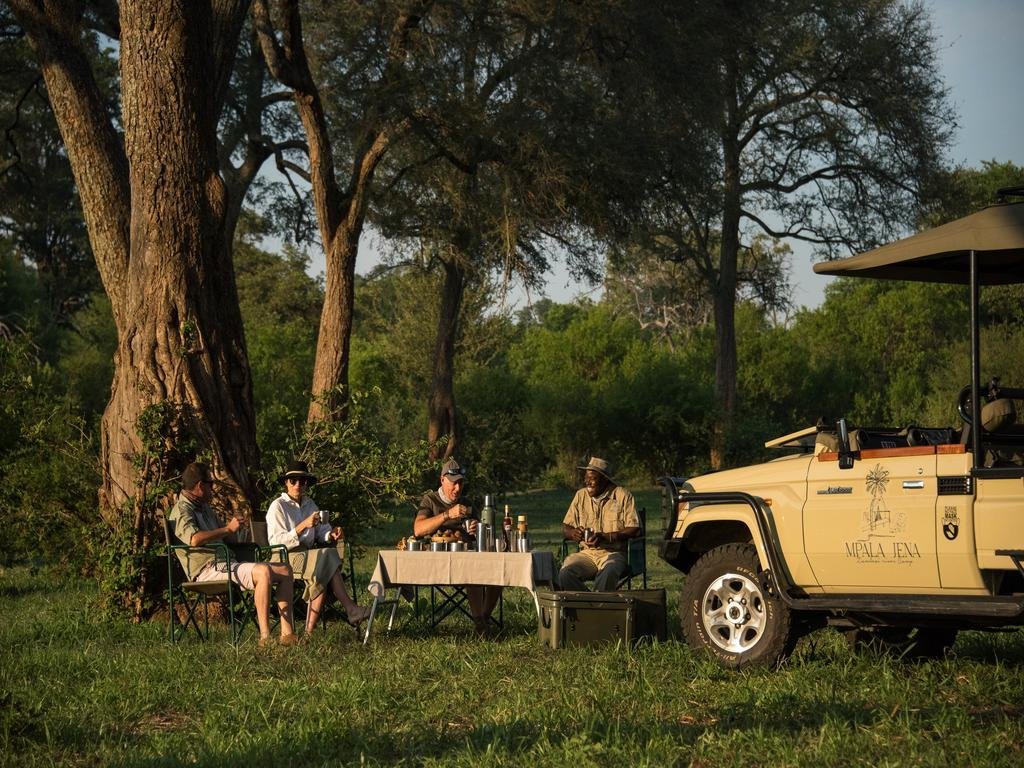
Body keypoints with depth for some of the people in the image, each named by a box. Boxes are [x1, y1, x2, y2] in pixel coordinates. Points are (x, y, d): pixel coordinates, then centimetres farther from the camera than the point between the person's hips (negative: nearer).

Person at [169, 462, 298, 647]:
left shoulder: (204, 508, 26)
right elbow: (195, 539, -28)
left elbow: (228, 540, 33)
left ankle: (287, 633, -4)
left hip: (227, 564, 10)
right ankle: (265, 637, -36)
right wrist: (228, 528, -18)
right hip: (208, 569, -10)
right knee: (263, 572, -32)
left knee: (285, 570, 3)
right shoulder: (182, 510, -6)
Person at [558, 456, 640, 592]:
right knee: (565, 574, -28)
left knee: (608, 573, -39)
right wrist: (574, 533, -8)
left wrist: (605, 537, -17)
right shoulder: (581, 495, 14)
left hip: (613, 553, -3)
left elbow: (635, 530, -5)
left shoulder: (623, 496, 1)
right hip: (586, 553, 4)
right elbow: (565, 528, 17)